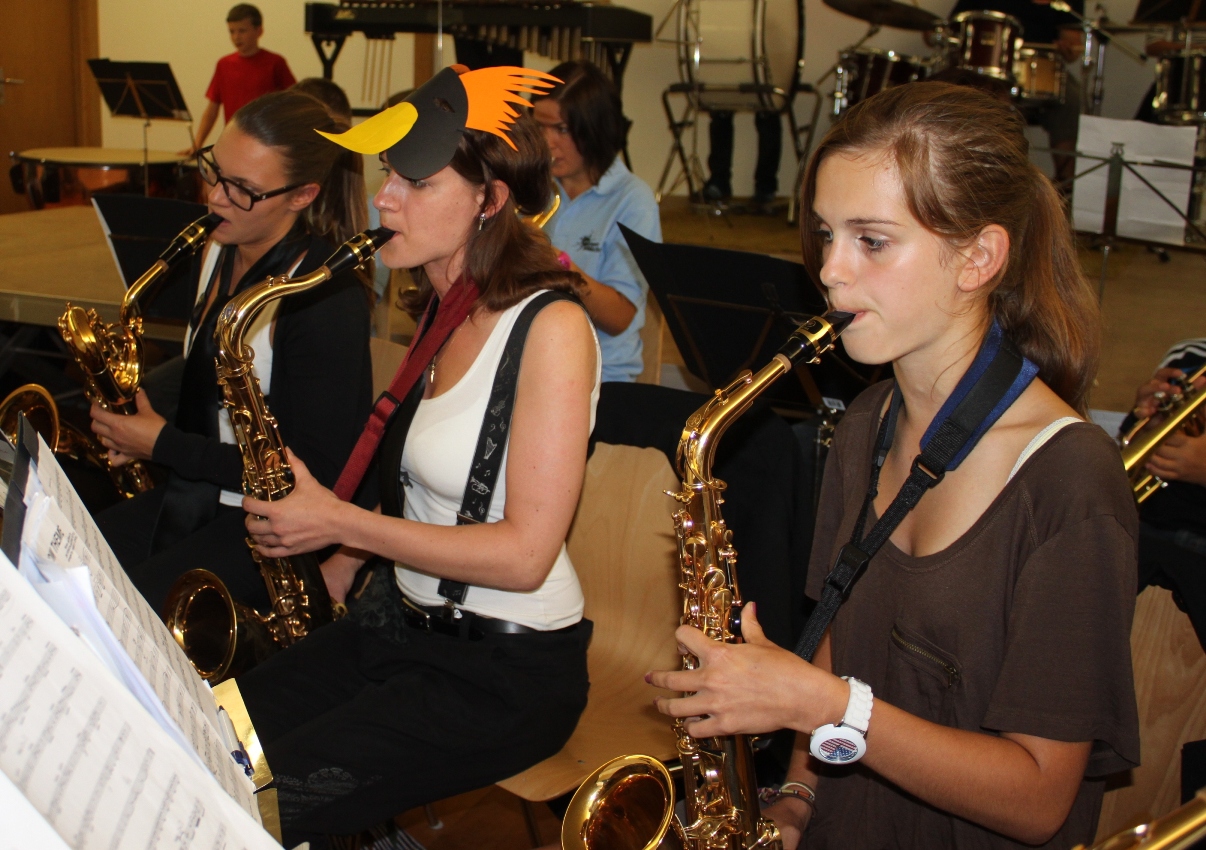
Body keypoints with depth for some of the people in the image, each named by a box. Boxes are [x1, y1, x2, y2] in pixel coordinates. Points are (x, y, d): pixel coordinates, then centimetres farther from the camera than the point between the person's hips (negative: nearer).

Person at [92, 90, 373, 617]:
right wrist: (137, 428, 3)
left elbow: (314, 472, -19)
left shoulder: (327, 296, -19)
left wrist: (164, 445, -14)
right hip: (186, 496, 8)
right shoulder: (214, 253, 6)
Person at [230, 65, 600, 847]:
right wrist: (340, 562, 3)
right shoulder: (448, 314, 7)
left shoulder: (551, 326, -18)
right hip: (402, 623, 8)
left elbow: (524, 553, -21)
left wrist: (340, 524, -16)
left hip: (506, 671, -7)